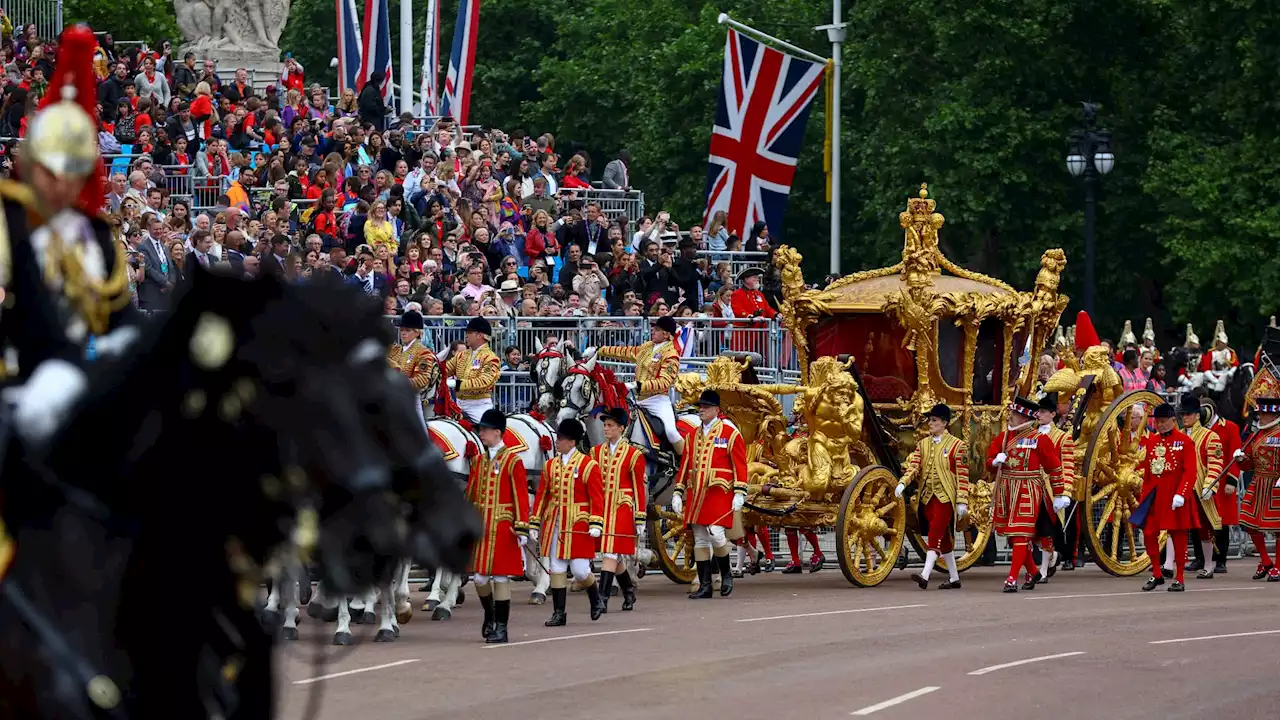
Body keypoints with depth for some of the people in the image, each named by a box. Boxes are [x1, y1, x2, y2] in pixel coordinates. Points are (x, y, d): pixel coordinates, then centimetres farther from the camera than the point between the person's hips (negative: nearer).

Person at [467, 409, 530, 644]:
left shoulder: (513, 461, -6)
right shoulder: (478, 461, 11)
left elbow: (521, 497, -8)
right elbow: (469, 495, 16)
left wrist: (522, 528, -13)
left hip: (502, 528, -5)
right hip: (479, 527, 5)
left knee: (501, 577, -2)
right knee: (479, 577, 6)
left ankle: (501, 628, 4)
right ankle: (490, 615, 30)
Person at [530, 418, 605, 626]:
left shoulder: (588, 465, -5)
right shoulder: (551, 466, 9)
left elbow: (597, 497, -8)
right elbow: (541, 496, 12)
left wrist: (596, 524, -17)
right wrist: (534, 524, 9)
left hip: (578, 524, -5)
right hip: (555, 525, 5)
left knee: (580, 570, -5)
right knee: (557, 569, 3)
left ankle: (596, 600, 23)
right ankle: (558, 613, 8)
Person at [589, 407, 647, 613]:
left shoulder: (633, 455, -3)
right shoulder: (596, 452, 9)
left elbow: (639, 487, -2)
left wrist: (640, 518, -4)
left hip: (622, 509, -5)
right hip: (601, 508, 5)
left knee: (611, 553, -12)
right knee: (614, 555, 12)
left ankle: (603, 599, -15)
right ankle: (629, 590, 32)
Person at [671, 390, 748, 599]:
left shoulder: (730, 433, 0)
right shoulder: (692, 435, 15)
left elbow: (740, 465, -3)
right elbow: (684, 464, 18)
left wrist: (739, 494, -10)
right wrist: (677, 493, 13)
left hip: (719, 494, -5)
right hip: (696, 494, 5)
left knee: (715, 533, -17)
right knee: (700, 539, 4)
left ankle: (726, 573, 8)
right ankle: (705, 586, 7)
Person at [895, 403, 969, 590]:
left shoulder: (957, 446, -4)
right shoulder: (923, 444, 12)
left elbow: (963, 476, -5)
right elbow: (913, 466, 1)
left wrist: (962, 502, -10)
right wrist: (903, 483, -18)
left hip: (945, 497, -6)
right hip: (927, 496, 6)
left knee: (935, 534, -17)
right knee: (944, 539, 12)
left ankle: (925, 575, -27)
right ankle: (954, 578, 20)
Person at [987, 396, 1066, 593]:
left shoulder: (1040, 439, -6)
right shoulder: (1003, 436, 9)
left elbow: (1054, 467, -2)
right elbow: (989, 462, 13)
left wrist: (1059, 495, -3)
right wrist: (996, 461, -12)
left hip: (1028, 493, -6)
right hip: (1006, 492, 6)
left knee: (1020, 535, -9)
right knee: (1011, 535, 12)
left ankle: (1012, 579, -10)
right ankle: (1033, 572, 30)